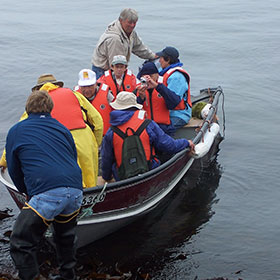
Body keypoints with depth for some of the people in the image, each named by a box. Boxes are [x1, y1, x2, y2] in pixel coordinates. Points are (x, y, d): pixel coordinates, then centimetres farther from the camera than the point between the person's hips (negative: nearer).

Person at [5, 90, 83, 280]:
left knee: (21, 245, 4)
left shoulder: (16, 131, 13)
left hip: (47, 193, -6)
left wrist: (29, 193, 32)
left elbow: (14, 171, 17)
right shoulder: (61, 128, 22)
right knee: (66, 236, 28)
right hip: (76, 190, 6)